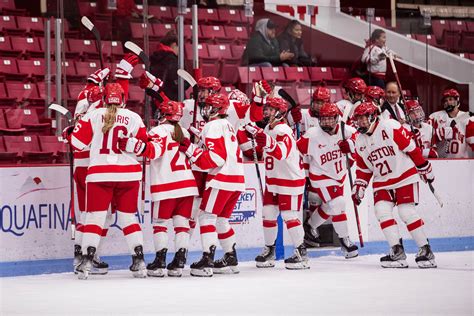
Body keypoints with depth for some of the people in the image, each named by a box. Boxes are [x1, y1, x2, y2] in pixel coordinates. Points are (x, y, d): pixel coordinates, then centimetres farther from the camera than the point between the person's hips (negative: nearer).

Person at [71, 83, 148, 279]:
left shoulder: (94, 116, 0)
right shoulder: (134, 118, 4)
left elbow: (78, 142, -1)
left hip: (99, 173, -2)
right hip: (129, 174, 2)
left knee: (94, 217, 2)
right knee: (129, 217, 12)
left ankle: (86, 262, -6)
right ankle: (139, 261, 9)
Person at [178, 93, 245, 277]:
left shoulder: (213, 126, -9)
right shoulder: (227, 125, 22)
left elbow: (216, 157, -18)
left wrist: (191, 151, -17)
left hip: (222, 179, -9)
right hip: (236, 179, 9)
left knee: (207, 215, -9)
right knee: (220, 219, 17)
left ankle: (207, 261, -18)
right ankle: (231, 259, 19)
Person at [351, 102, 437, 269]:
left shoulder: (390, 127, -14)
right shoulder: (360, 142, 7)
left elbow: (411, 148, -11)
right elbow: (363, 169, 16)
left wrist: (424, 168, -7)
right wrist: (358, 187, 5)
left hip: (405, 176, -6)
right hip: (382, 182, 6)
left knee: (407, 212, -12)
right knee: (382, 211, -12)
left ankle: (425, 250, 0)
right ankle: (397, 252, -9)